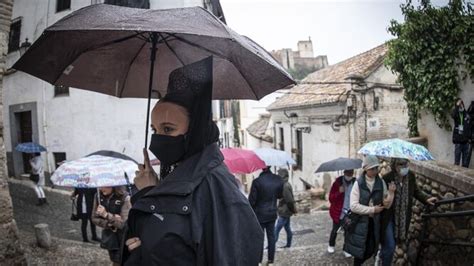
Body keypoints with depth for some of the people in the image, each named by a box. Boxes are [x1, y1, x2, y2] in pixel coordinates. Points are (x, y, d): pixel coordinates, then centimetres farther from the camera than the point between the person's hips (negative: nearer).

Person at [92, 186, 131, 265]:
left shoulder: (125, 198, -20)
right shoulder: (98, 196, -4)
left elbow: (125, 223, -22)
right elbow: (94, 218, 3)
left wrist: (106, 215, -31)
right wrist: (109, 223, -14)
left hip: (122, 239, -5)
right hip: (109, 237, 5)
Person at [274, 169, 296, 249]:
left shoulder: (285, 186, -23)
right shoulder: (287, 184, 8)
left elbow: (289, 200, -24)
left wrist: (293, 210, -13)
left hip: (284, 212, -10)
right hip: (286, 212, 10)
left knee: (277, 229, -4)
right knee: (287, 228, 17)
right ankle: (288, 244, 27)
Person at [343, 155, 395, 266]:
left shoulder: (381, 183, -1)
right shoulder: (358, 183, -13)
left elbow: (386, 205, -1)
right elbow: (353, 206, -19)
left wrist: (391, 193, -17)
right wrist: (373, 209, -18)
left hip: (374, 222, 4)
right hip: (360, 222, -4)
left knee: (370, 250, 14)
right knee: (359, 250, 5)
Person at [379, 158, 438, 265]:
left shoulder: (411, 176, -5)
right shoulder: (387, 178, -21)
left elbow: (416, 191, 12)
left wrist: (426, 198, 0)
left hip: (403, 217, 5)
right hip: (388, 217, -5)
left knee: (392, 245, 17)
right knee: (390, 246, -5)